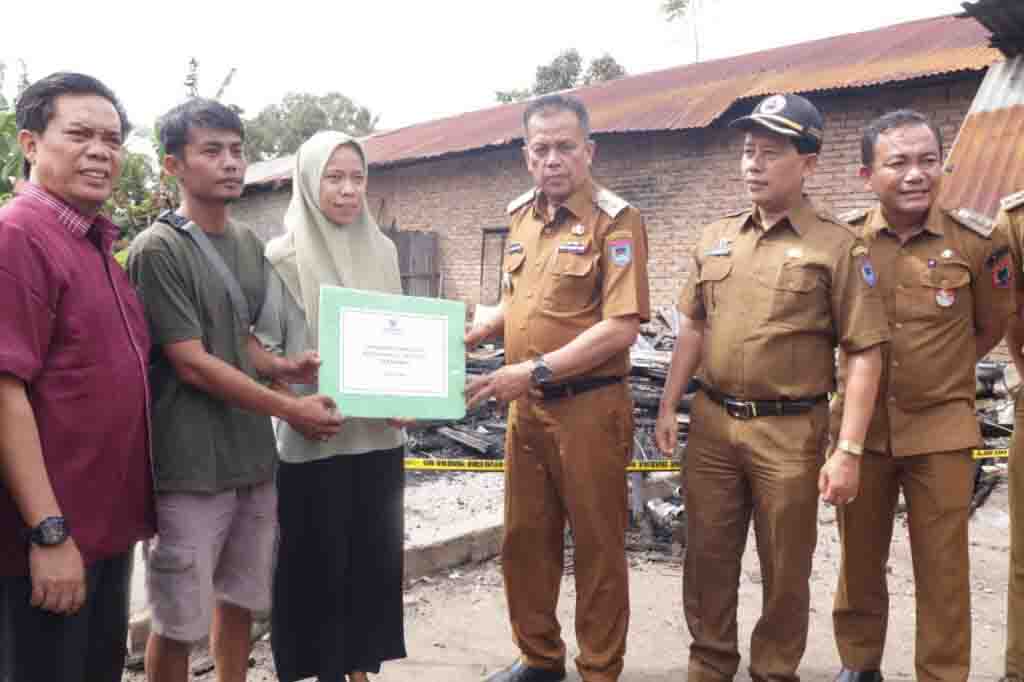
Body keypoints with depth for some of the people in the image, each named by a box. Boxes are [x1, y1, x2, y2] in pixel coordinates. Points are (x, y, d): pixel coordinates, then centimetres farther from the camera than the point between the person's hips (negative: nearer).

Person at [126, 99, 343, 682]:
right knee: (180, 621, 6)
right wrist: (291, 409, -13)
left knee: (240, 599, 18)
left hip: (254, 457, 7)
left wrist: (282, 367, -3)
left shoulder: (250, 244, 10)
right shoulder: (158, 249, -11)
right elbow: (191, 363, -15)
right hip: (192, 466, -6)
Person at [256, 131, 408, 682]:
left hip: (379, 431, 4)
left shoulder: (382, 251, 7)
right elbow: (261, 347, -6)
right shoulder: (283, 258, -6)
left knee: (376, 555, 12)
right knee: (318, 560, 7)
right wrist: (298, 388, -20)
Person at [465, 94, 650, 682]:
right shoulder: (522, 215, 10)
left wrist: (535, 370, -24)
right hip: (526, 406, 7)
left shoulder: (616, 221, -12)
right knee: (525, 539, 16)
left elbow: (622, 326, -20)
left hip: (589, 407, -7)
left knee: (597, 545, 8)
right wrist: (473, 335, 5)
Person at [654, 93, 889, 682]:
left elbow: (866, 354, -9)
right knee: (708, 557, 14)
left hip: (790, 432, -4)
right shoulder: (716, 238, 9)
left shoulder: (840, 246, -6)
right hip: (712, 423, 4)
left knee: (785, 569, 11)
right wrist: (669, 407, 9)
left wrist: (849, 450, -14)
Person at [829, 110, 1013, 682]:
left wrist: (937, 375, 8)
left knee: (942, 569, 8)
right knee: (860, 558, 16)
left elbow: (991, 327, 8)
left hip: (941, 428, -1)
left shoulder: (978, 242, -8)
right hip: (861, 424, 2)